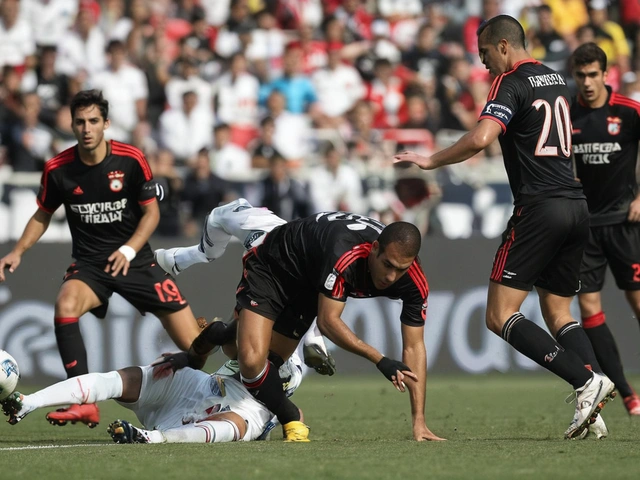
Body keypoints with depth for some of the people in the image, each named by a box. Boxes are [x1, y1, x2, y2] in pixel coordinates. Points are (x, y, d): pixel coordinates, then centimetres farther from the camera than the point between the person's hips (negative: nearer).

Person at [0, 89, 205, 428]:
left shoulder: (131, 160, -10)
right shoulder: (58, 169, -6)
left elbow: (151, 212, -1)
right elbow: (43, 214, 11)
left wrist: (129, 250, -17)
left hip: (135, 259, 0)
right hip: (88, 264, 1)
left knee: (193, 345, -6)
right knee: (65, 305, -34)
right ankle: (84, 404, -32)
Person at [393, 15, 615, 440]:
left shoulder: (511, 83, -7)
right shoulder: (556, 79, 18)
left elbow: (481, 138, -22)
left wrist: (431, 161, -10)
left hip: (539, 207, -8)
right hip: (577, 205, 8)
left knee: (501, 315, -6)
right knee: (558, 313, 15)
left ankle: (586, 380, -19)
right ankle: (595, 401, -4)